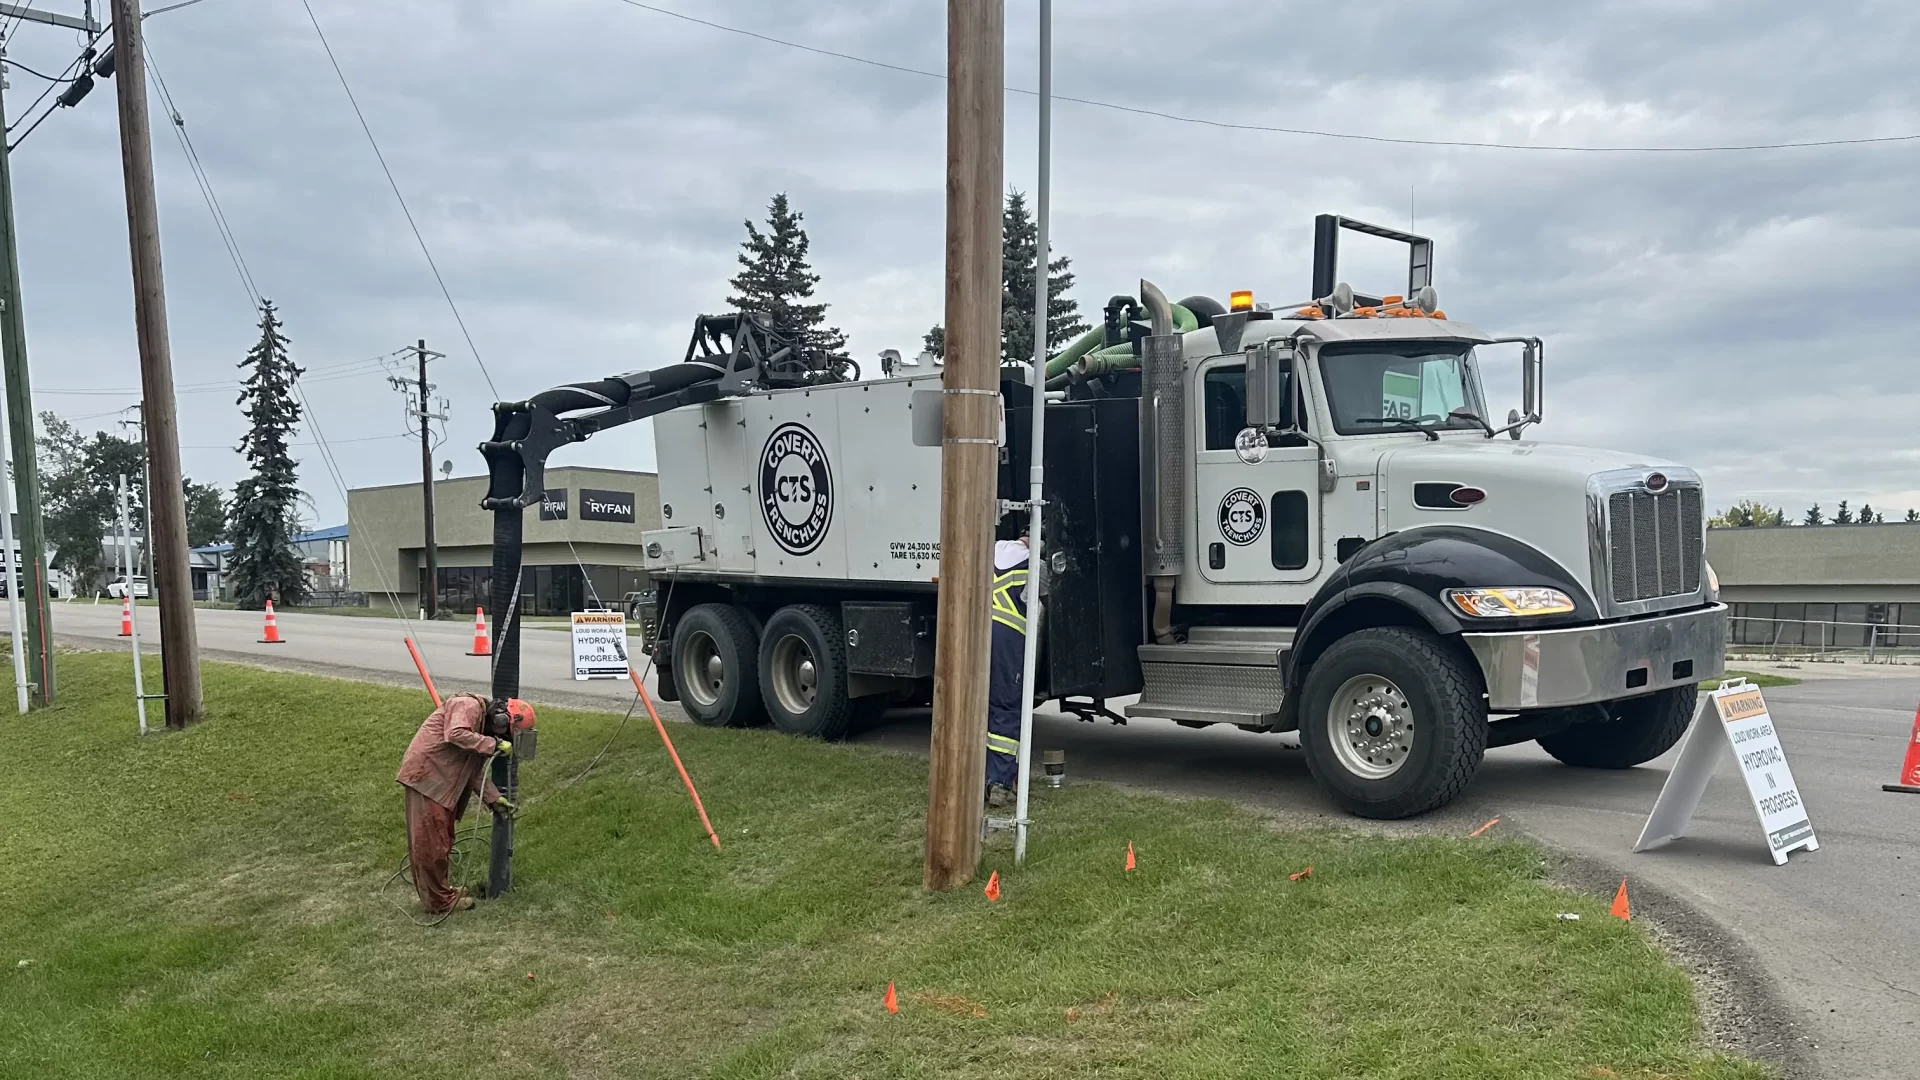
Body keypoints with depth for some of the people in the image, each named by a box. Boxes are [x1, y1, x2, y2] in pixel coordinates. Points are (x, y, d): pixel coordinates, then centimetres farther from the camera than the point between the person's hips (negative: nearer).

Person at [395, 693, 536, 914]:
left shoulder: (482, 725, 18)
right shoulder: (469, 706, -10)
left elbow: (475, 771, 17)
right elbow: (456, 734, -29)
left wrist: (494, 800, 9)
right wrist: (492, 744, -21)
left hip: (441, 781, 10)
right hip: (426, 774, -10)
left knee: (442, 839, 17)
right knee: (430, 841, -3)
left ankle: (441, 891, 28)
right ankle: (439, 901, 3)